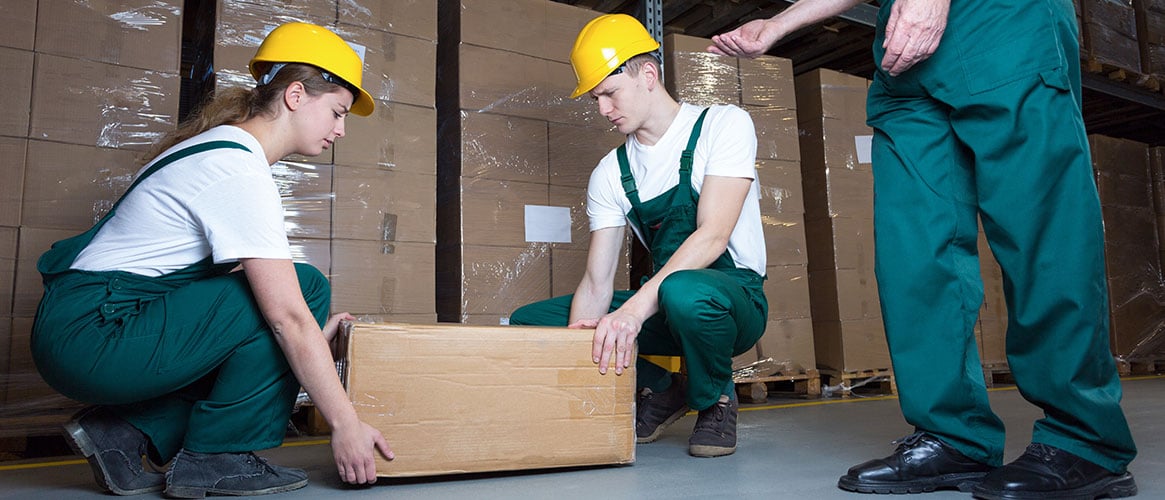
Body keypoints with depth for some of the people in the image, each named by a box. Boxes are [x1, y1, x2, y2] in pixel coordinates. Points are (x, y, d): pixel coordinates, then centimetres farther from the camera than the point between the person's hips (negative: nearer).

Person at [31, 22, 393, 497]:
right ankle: (214, 457, -7)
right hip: (91, 334, -10)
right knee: (303, 287, -16)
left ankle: (128, 432, 9)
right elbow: (287, 316, -23)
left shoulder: (221, 148, 13)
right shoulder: (240, 172, -18)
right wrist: (345, 424, -19)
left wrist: (310, 336, 13)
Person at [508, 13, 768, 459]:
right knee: (528, 321, -6)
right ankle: (661, 391, 7)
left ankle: (716, 399, -7)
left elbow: (712, 236, -23)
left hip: (734, 296, -5)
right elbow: (596, 283, -3)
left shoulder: (724, 125, -8)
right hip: (658, 304, 5)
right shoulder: (610, 174, 5)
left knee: (684, 291, -42)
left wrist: (635, 309, -35)